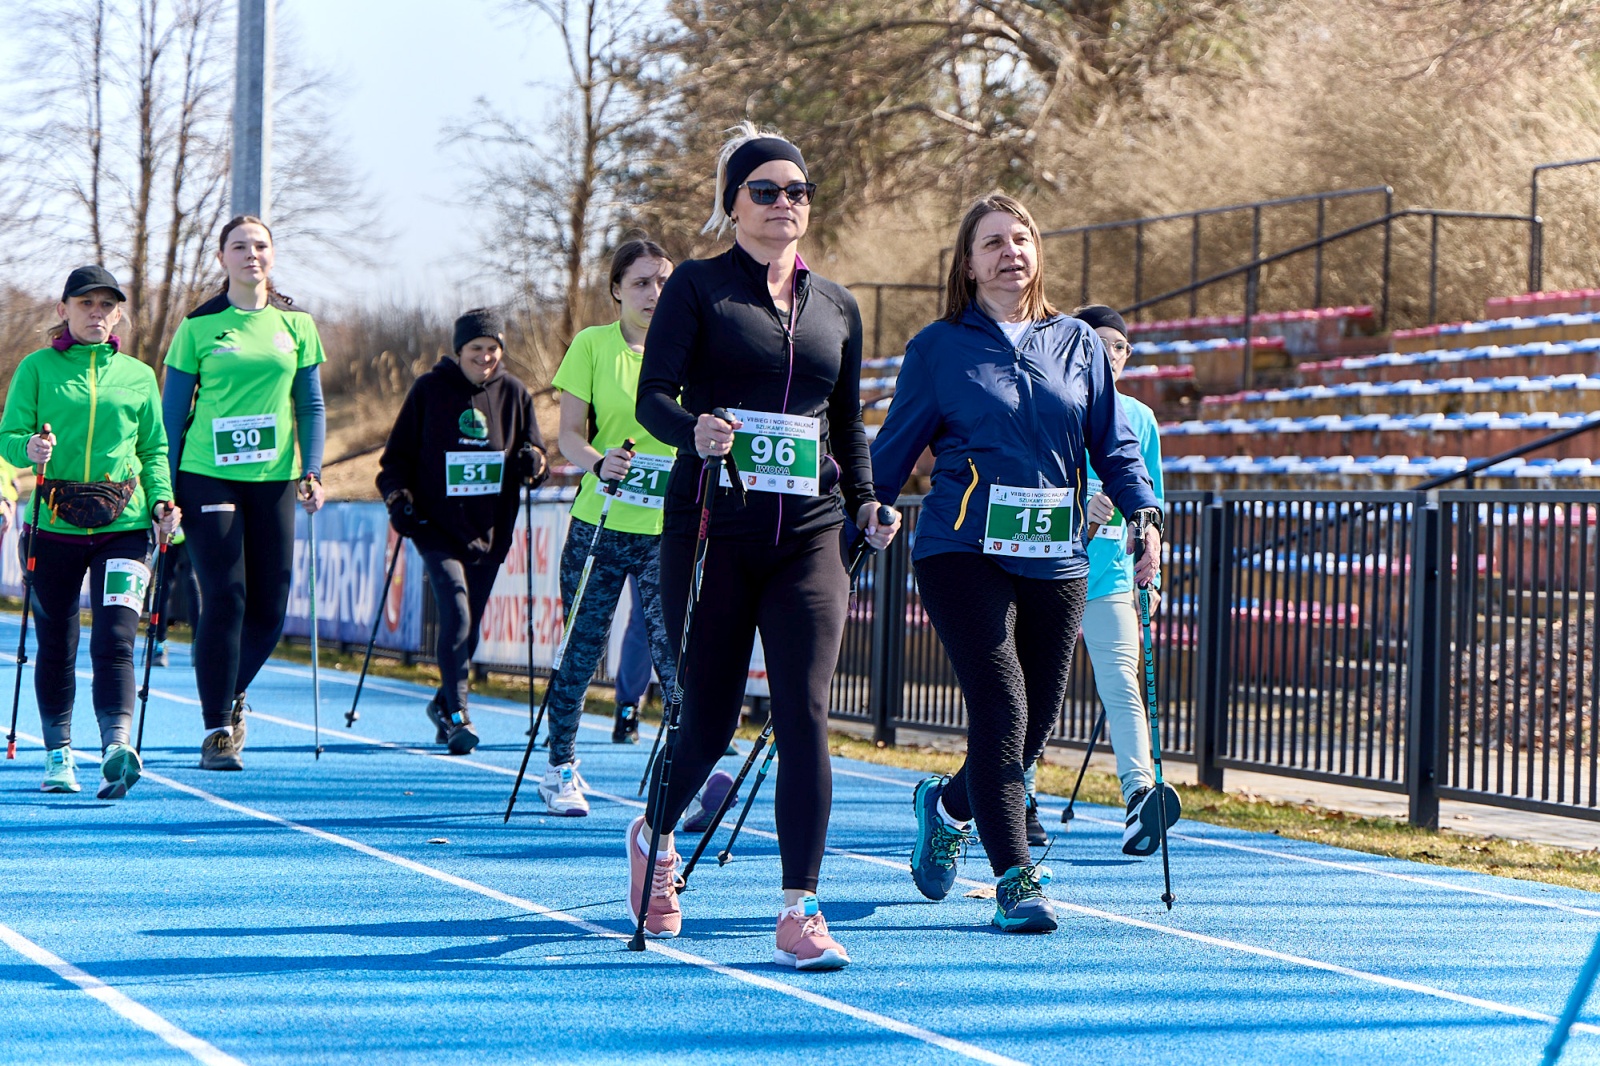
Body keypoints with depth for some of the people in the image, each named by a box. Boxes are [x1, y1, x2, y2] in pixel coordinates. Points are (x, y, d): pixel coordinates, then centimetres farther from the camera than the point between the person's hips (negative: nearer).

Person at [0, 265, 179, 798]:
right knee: (56, 644, 7)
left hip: (123, 524, 0)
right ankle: (58, 754, 20)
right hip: (55, 523, 0)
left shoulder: (138, 375, 12)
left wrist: (161, 499, -1)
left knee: (114, 639, -14)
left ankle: (116, 745, -25)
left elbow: (155, 448, 16)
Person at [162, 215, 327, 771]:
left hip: (274, 480, 3)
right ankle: (217, 729, -3)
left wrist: (312, 471, 0)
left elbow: (311, 405, 11)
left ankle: (232, 695, 31)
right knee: (225, 599, -10)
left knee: (269, 608, 3)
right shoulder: (199, 326, 1)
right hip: (209, 476, -3)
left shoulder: (296, 324, 8)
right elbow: (173, 410, 4)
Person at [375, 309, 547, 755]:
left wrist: (532, 462, -10)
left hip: (489, 530, 3)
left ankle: (444, 704, 30)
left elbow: (536, 456, 13)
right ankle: (457, 714, -15)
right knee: (456, 613, -19)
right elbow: (397, 454, 4)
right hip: (438, 527, -3)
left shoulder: (514, 393, 6)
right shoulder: (429, 390, -1)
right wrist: (398, 497, -11)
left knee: (469, 627, 9)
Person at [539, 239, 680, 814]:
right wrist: (600, 464, -22)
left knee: (673, 647, -12)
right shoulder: (592, 345, 1)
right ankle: (560, 769, 21)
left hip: (669, 529, 1)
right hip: (598, 525, -1)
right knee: (583, 650, 5)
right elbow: (570, 433, -3)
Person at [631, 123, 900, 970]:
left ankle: (798, 915, -9)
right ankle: (653, 834, 36)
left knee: (804, 716, -9)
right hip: (712, 528, -3)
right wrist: (694, 430, -28)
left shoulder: (836, 305, 14)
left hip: (807, 536, 3)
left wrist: (865, 503, 6)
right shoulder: (698, 286, 2)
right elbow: (653, 394, -7)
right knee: (710, 717, 4)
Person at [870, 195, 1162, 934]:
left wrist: (1143, 514, -2)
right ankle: (1015, 881, -9)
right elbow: (892, 451, 7)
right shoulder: (938, 348, 3)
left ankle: (947, 806, 36)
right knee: (1001, 710, -15)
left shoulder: (1078, 345, 12)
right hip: (965, 554, -4)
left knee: (1035, 725, 6)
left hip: (1055, 561, 4)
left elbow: (1114, 443, 13)